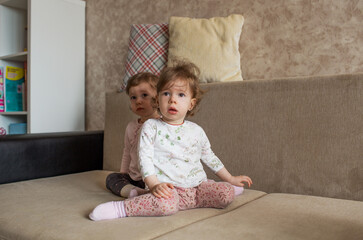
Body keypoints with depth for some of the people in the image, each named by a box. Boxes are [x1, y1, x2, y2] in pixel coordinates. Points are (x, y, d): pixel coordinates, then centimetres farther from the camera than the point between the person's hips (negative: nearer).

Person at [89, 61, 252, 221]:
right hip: (168, 188, -4)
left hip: (197, 186, 5)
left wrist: (230, 179, 26)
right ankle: (120, 208, -22)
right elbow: (145, 158, -7)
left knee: (227, 193, -17)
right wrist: (154, 185, -21)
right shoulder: (151, 127, 1)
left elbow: (209, 157, 24)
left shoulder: (196, 131, 12)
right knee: (165, 204, -37)